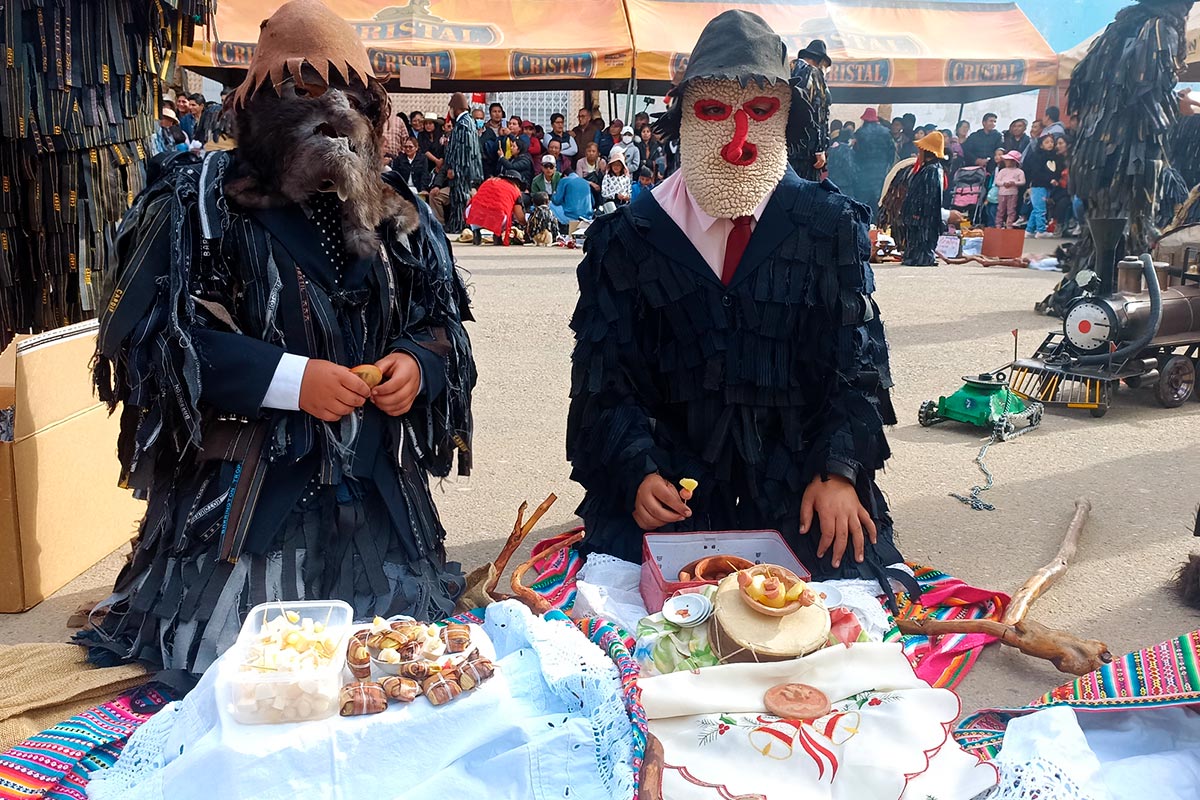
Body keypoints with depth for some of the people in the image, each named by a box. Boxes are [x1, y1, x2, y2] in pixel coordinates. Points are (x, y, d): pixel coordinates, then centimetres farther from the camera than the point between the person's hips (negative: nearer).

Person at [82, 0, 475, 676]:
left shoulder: (398, 212, 10)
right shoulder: (201, 200, -5)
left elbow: (444, 321, 18)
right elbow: (145, 336, -11)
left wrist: (419, 361, -7)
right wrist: (288, 379, -19)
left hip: (378, 495, 5)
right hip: (240, 496, -4)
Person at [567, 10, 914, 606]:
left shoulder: (830, 225, 0)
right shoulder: (630, 237, 0)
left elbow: (858, 356, 0)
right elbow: (603, 372, 0)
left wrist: (839, 471, -11)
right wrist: (638, 470, -14)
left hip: (799, 487, 1)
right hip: (671, 484, 0)